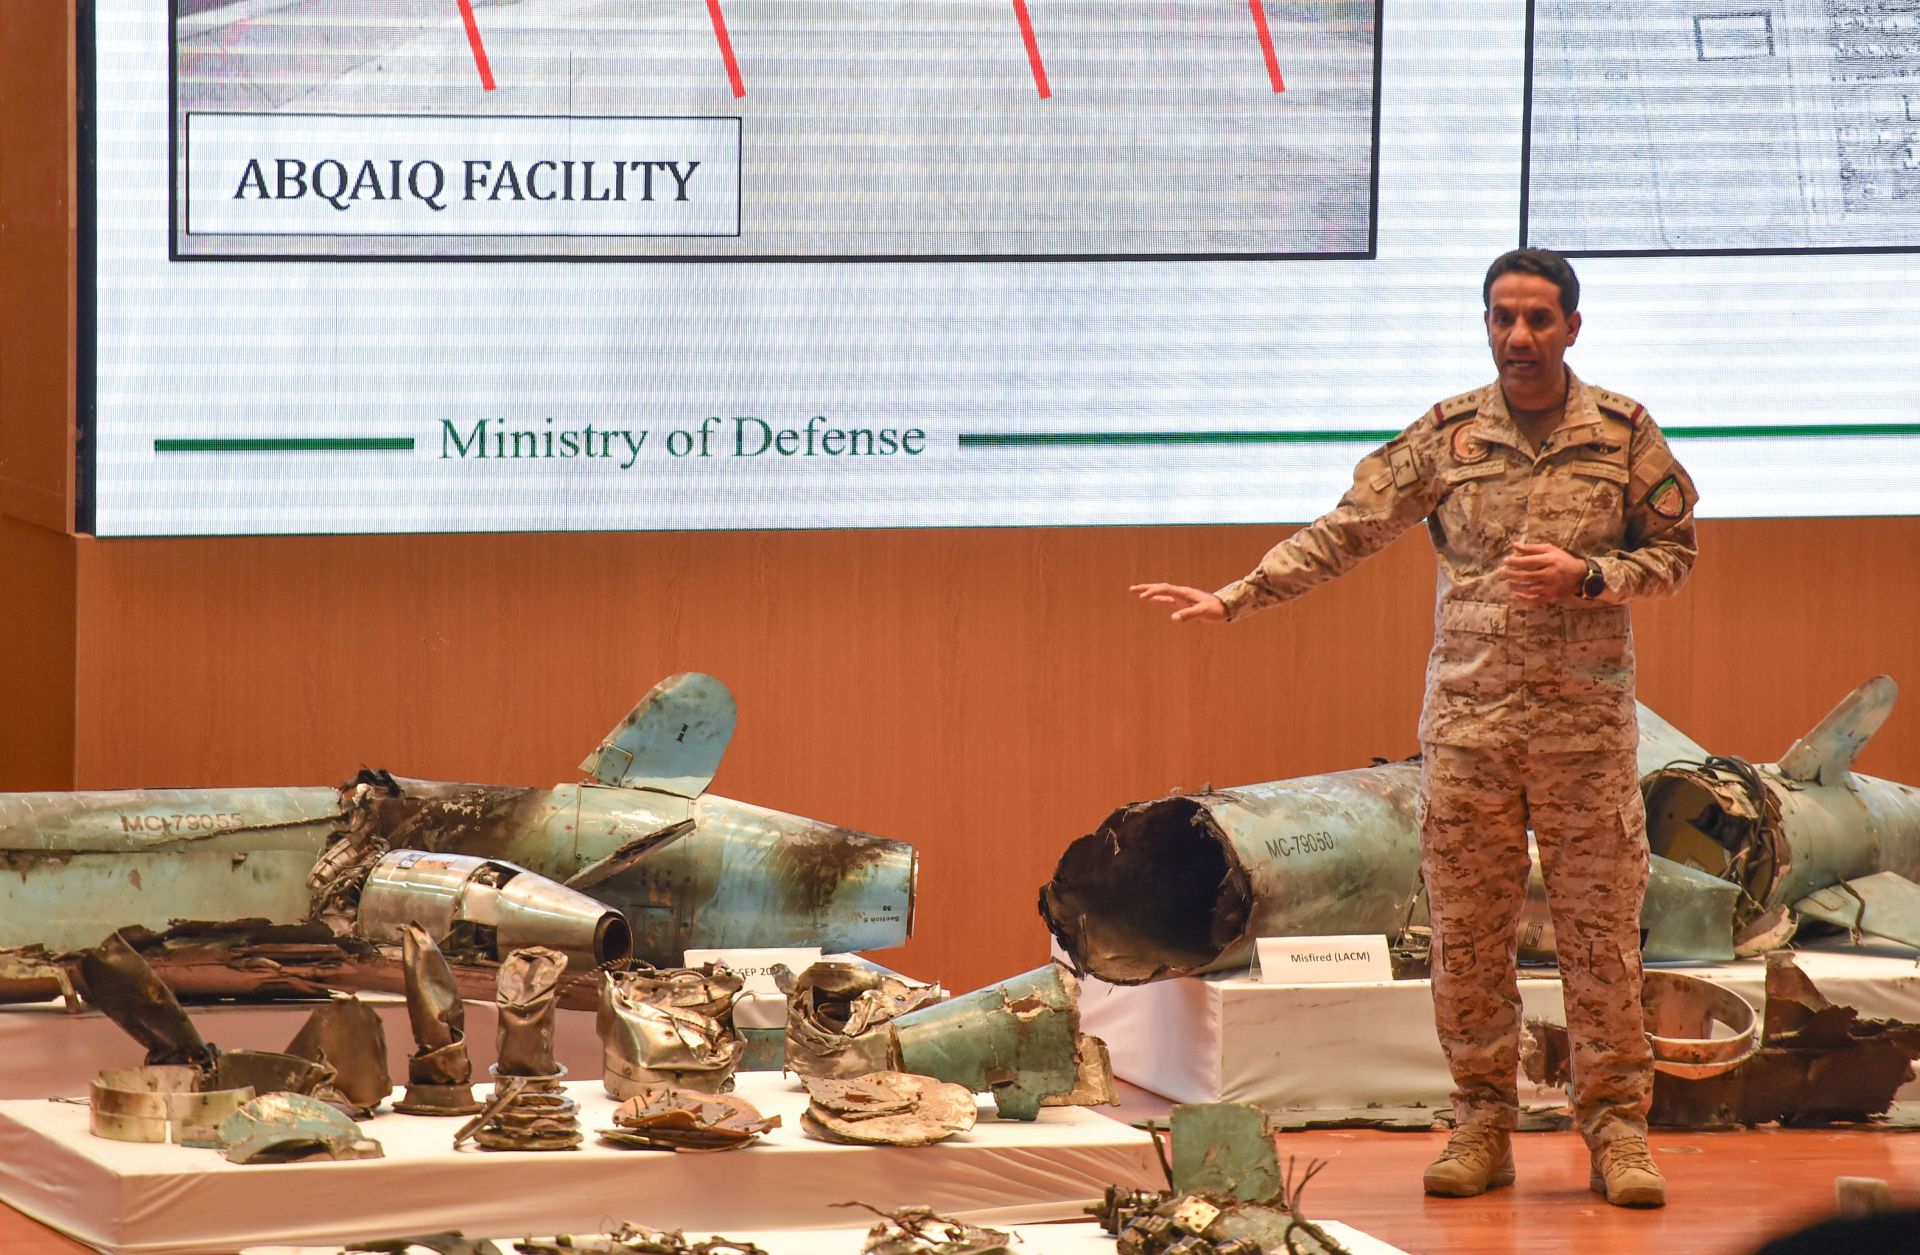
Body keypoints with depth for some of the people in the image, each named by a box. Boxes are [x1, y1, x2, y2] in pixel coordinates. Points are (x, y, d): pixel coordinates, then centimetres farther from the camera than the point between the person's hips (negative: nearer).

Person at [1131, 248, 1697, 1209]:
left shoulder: (1623, 432, 2)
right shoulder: (1445, 435, 3)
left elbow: (1673, 552, 5)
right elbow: (1343, 531, 3)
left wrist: (1587, 578, -13)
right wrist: (1233, 598, -4)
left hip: (1587, 719, -1)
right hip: (1468, 717, 1)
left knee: (1601, 930, 0)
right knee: (1465, 933, 3)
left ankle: (1616, 1129, 6)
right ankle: (1482, 1124, 13)